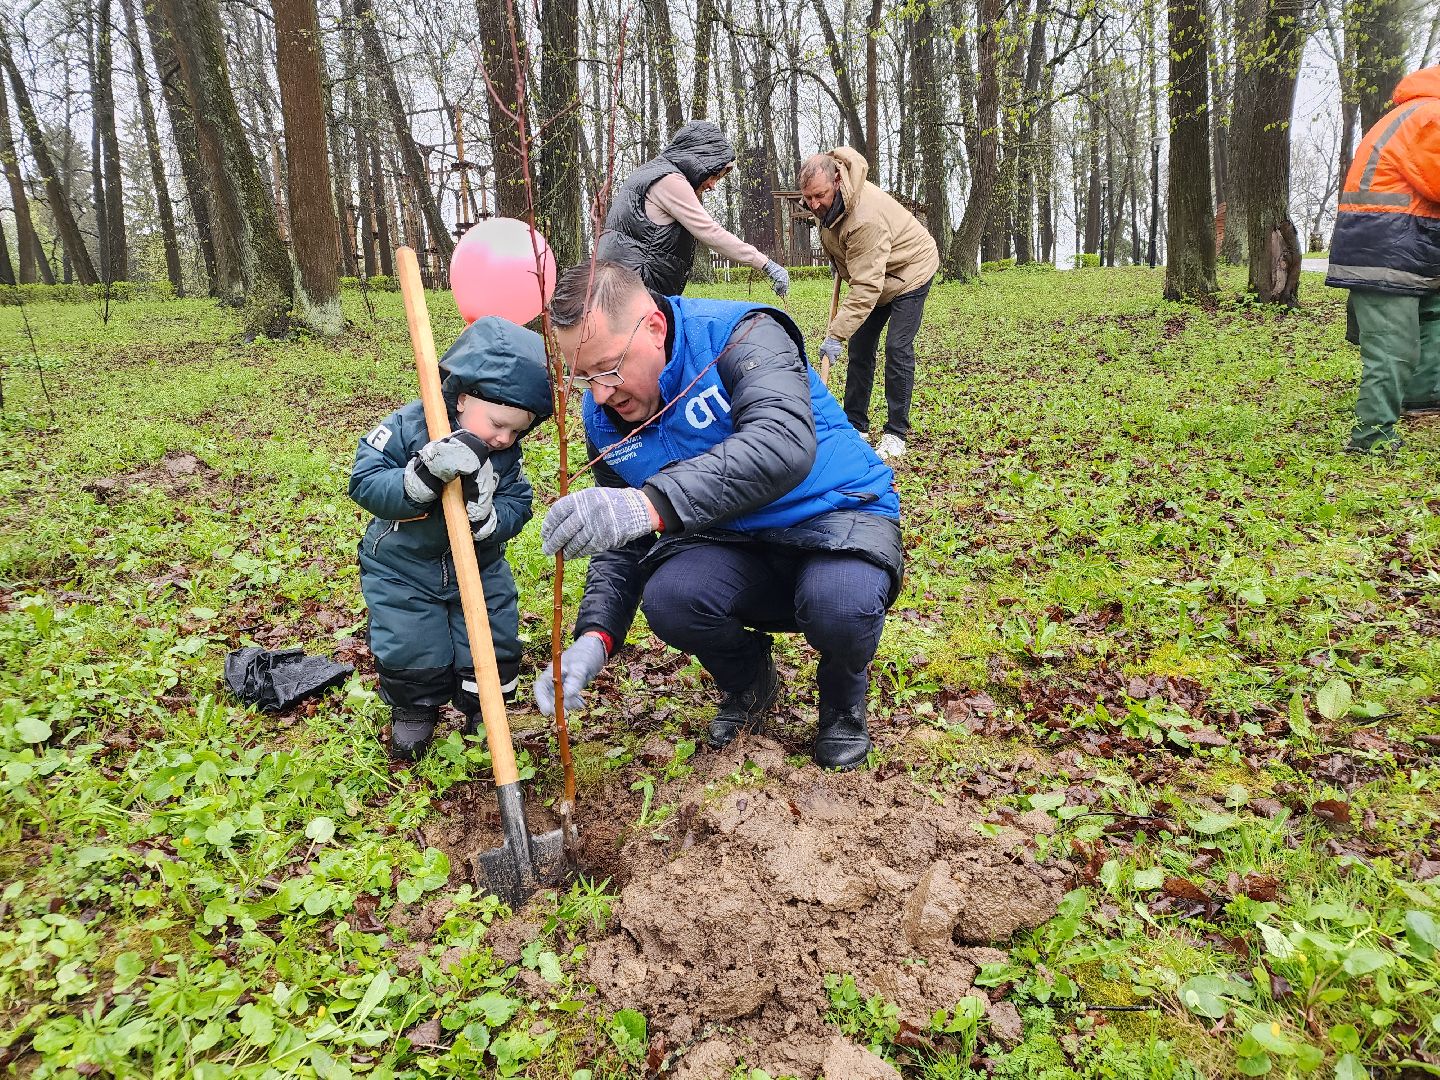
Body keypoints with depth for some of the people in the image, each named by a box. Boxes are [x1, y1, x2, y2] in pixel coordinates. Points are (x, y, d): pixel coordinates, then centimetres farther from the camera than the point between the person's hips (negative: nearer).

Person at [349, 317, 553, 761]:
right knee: (413, 655, -2)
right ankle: (414, 709, 28)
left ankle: (480, 708, 31)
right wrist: (422, 476, -39)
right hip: (401, 568, -3)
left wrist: (485, 514, -35)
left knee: (493, 647, 4)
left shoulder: (506, 452, -10)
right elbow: (364, 482, -23)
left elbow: (517, 509, -13)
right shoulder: (408, 425, -20)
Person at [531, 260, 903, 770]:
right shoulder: (606, 418, -1)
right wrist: (594, 638, -15)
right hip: (733, 542, 5)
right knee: (668, 599, -28)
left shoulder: (741, 336, -21)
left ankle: (844, 697, 3)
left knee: (839, 607, -37)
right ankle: (749, 685, 8)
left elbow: (784, 445, -41)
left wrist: (651, 504, -53)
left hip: (837, 515, -4)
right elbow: (621, 544, 4)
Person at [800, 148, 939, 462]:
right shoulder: (827, 198, -13)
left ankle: (896, 433, -8)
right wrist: (839, 263, 14)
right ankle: (856, 425, 13)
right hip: (874, 272, 9)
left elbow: (866, 287, -42)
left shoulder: (865, 218, -39)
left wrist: (836, 334, -45)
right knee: (860, 347, 6)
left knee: (897, 348, -16)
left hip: (910, 270, -9)